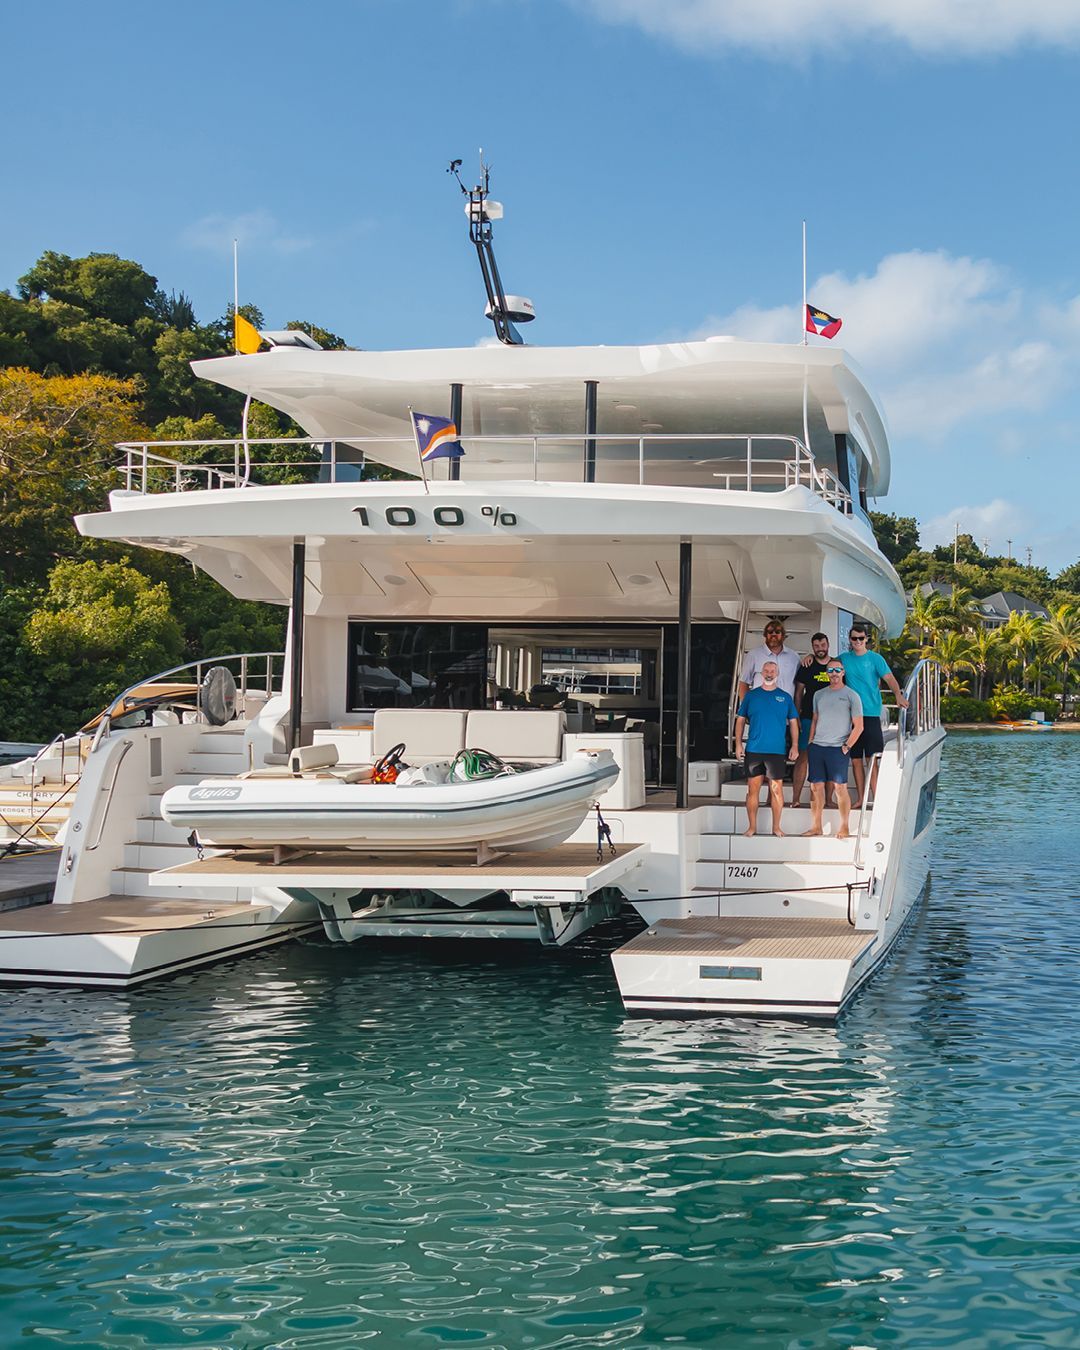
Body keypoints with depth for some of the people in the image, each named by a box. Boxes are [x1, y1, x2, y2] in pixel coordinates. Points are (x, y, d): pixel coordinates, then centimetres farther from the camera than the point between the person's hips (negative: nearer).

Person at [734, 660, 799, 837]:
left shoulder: (785, 697, 9)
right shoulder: (751, 695, 10)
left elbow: (793, 723, 11)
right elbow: (740, 720, 11)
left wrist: (795, 746, 2)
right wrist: (738, 743, 1)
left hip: (777, 750, 0)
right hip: (753, 750, 0)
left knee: (777, 789, -1)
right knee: (753, 788, 1)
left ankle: (776, 827, 8)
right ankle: (752, 827, 8)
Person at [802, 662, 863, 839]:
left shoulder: (851, 696, -1)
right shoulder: (819, 695, 15)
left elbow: (858, 726, -2)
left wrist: (846, 746, -8)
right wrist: (810, 742, 12)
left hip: (838, 748, -5)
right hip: (817, 746, 5)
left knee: (840, 787, -4)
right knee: (816, 786, 4)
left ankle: (844, 828, 2)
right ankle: (816, 826, 12)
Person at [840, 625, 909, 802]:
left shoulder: (875, 658, 0)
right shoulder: (844, 658, 11)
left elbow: (889, 678, -10)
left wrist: (898, 695, -28)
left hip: (871, 714, -4)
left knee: (872, 759, -8)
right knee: (856, 760, 7)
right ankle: (860, 799, 14)